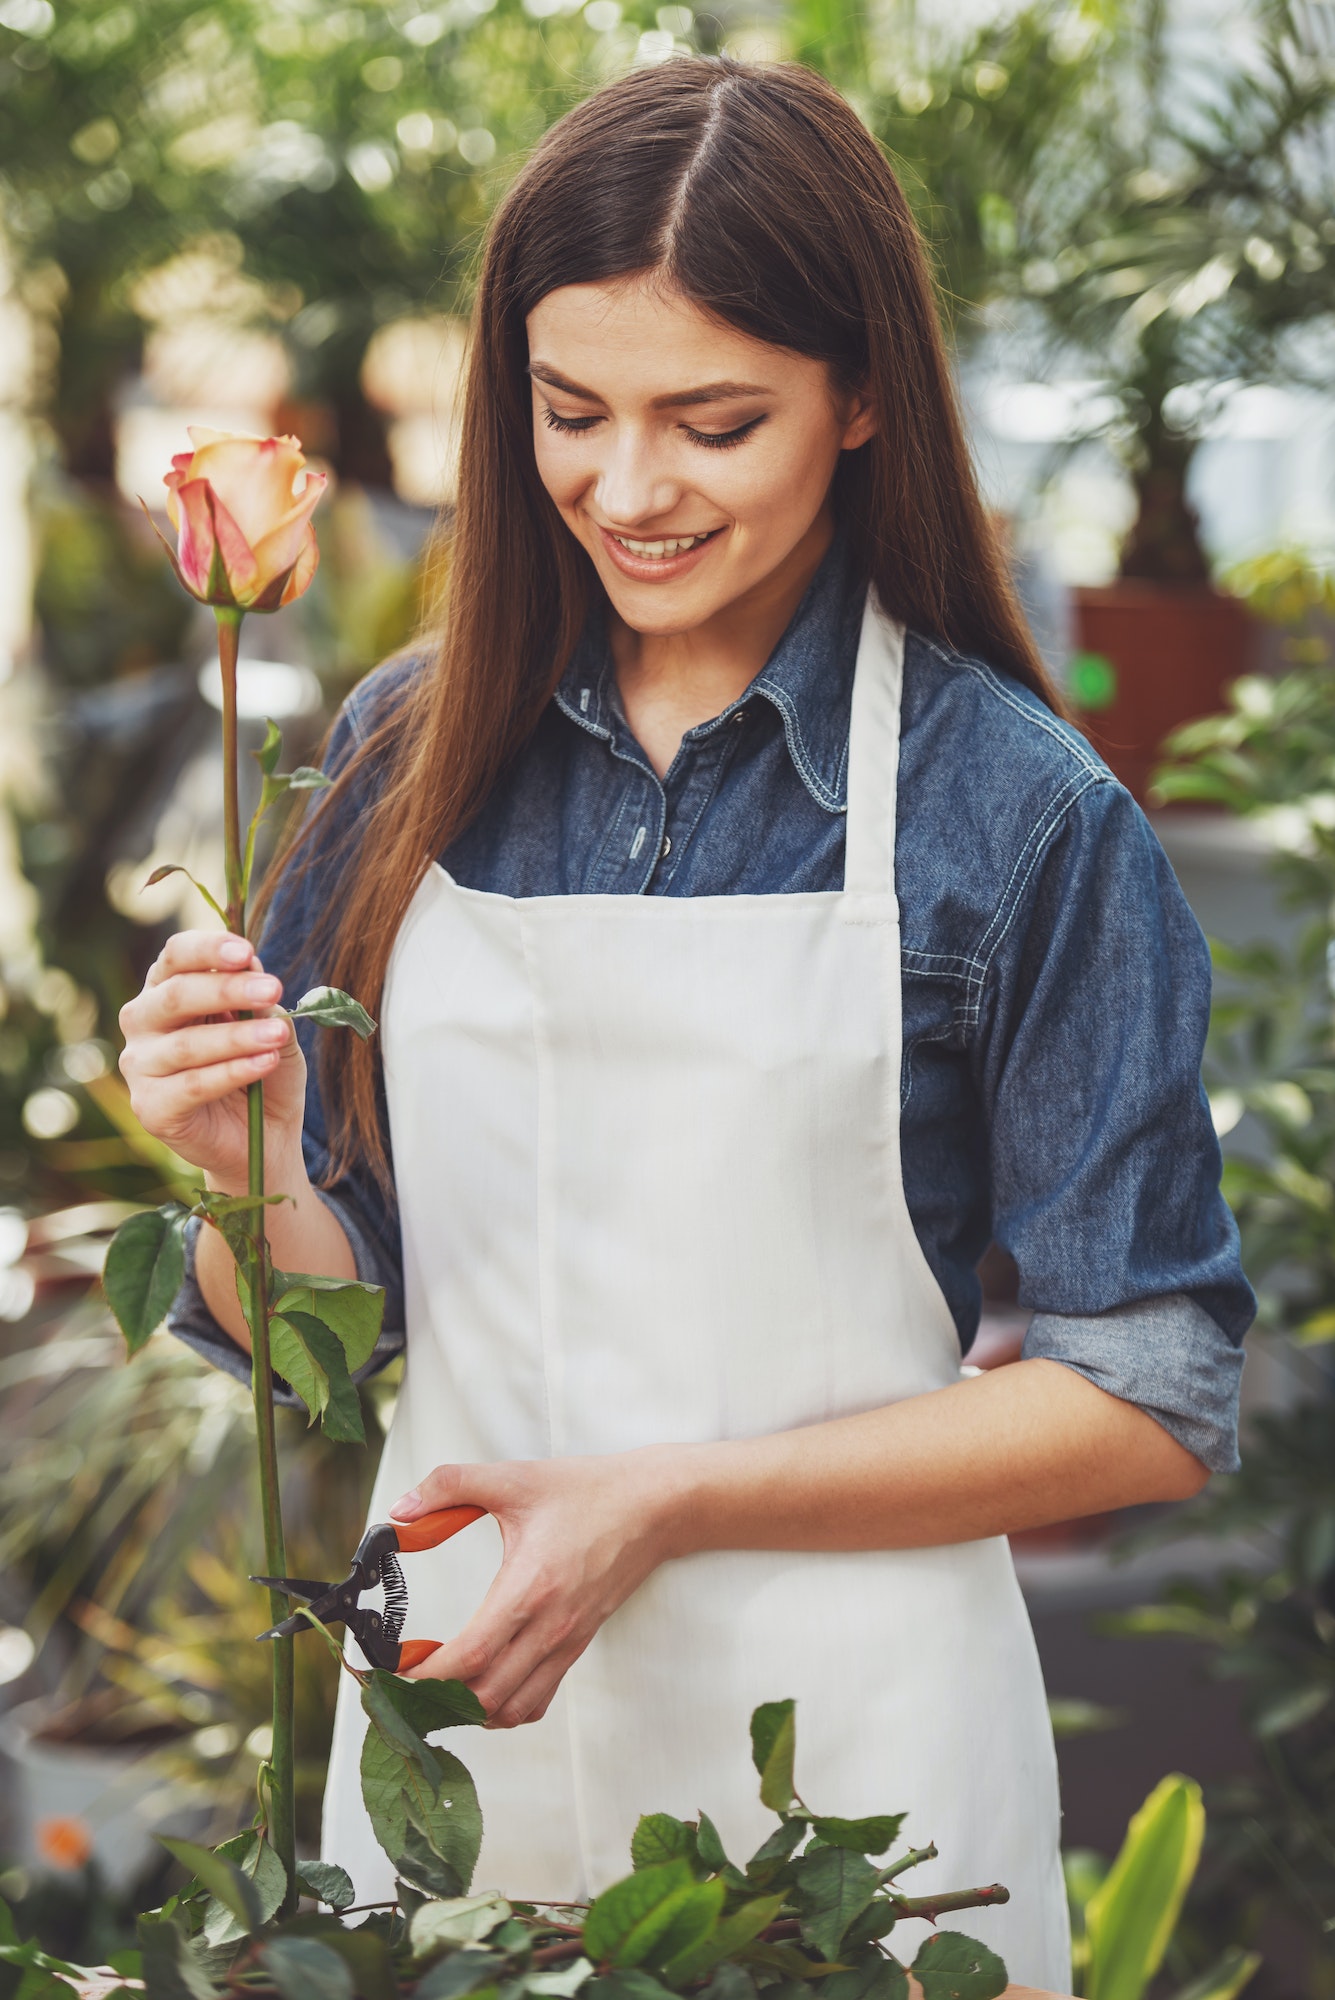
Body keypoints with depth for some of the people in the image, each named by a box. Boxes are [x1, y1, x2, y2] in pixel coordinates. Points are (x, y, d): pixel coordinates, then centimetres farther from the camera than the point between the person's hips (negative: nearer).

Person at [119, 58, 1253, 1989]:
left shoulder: (1020, 813, -10)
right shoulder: (413, 750, 0)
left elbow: (1151, 1405, -8)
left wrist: (672, 1504, -15)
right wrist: (248, 1173, -18)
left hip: (840, 1745, -3)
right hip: (452, 1704, 3)